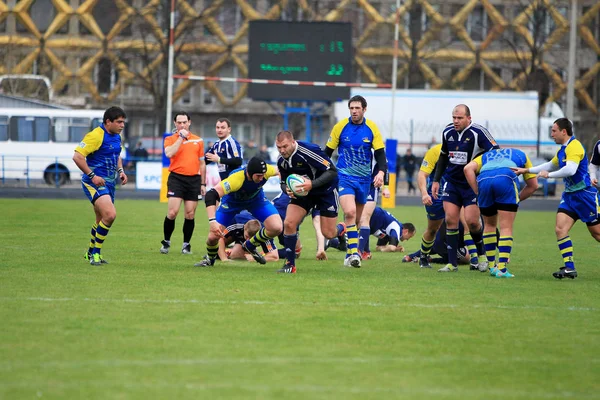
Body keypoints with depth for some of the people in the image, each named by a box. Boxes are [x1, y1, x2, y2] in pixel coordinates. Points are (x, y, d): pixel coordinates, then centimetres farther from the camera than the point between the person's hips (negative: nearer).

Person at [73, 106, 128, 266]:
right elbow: (77, 156, -20)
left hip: (109, 182, 9)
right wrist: (92, 175, -22)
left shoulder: (117, 137, 11)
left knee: (102, 220, 17)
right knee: (110, 215, -23)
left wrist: (120, 171, 11)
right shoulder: (96, 136, -17)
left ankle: (91, 252, 34)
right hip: (95, 183, -9)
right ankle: (96, 253, -12)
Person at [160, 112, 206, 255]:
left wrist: (203, 183, 15)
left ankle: (186, 244, 13)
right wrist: (181, 137, -12)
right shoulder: (170, 139, 5)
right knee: (172, 212, -11)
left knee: (190, 214, 2)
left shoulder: (198, 140, 13)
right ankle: (166, 242, 6)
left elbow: (202, 163, 18)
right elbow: (169, 153, -17)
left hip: (194, 179, 3)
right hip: (176, 177, -3)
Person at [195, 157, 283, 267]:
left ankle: (250, 246, 13)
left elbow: (277, 170, -5)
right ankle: (209, 259, 28)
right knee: (213, 236, -10)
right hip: (232, 202, -3)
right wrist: (212, 221, -62)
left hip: (256, 199, 3)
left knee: (276, 228, -16)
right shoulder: (236, 179, -46)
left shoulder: (265, 171, -32)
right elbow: (210, 195, -53)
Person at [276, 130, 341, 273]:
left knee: (328, 233, -3)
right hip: (303, 191, 5)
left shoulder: (309, 151, -29)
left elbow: (332, 171, -27)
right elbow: (284, 182, 6)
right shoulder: (282, 161, -8)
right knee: (289, 223, -15)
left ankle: (342, 229, 36)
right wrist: (287, 189, -19)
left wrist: (312, 184, -37)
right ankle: (290, 264, -4)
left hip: (325, 190, -5)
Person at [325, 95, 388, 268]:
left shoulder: (372, 128, -2)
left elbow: (380, 153, -1)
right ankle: (353, 252, -26)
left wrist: (381, 172, -19)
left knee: (356, 219, 11)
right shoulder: (340, 127, -6)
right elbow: (327, 151, 3)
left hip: (364, 179, 3)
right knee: (350, 212, -23)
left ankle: (350, 255, 24)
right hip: (344, 177, -3)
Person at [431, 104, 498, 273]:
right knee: (450, 220, -4)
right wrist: (436, 180, 15)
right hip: (452, 181, 5)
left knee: (472, 221, -11)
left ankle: (482, 255, 15)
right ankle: (452, 263, 1)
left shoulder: (478, 132, -15)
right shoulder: (447, 132, 2)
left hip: (473, 184, -4)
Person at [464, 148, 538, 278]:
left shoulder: (485, 156, 39)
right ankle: (502, 268, -8)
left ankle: (492, 266, 24)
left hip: (484, 179, 3)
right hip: (506, 179, -3)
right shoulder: (520, 155, 37)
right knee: (506, 228, 3)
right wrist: (517, 199, 33)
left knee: (489, 225, 22)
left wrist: (478, 192, 13)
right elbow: (533, 185, 28)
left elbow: (468, 168, 16)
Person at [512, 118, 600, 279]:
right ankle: (569, 267, -9)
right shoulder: (562, 150, 13)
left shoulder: (574, 146, -16)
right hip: (569, 195, 8)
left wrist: (549, 174, -22)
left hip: (585, 194, -8)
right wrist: (526, 170, 29)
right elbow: (550, 165, 31)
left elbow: (571, 169, -31)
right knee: (560, 229, -8)